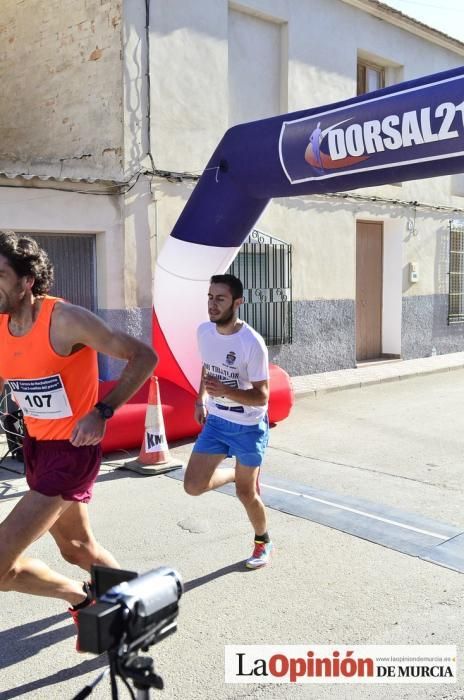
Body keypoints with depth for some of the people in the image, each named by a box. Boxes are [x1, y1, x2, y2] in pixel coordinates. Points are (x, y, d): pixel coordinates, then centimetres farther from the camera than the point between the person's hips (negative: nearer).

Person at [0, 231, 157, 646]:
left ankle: (82, 599, 15)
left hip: (73, 449, -8)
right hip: (36, 445, 8)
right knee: (76, 546, 23)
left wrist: (102, 412, -30)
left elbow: (143, 356, -20)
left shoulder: (65, 320, -21)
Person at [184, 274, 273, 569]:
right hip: (215, 422, 5)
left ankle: (263, 542, 36)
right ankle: (239, 474, 30)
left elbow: (262, 396, -23)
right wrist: (201, 400, 10)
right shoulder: (204, 331, -6)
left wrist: (225, 391, -37)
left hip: (249, 426, -5)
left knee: (246, 492, 7)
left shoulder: (252, 343, -25)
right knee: (193, 486, -1)